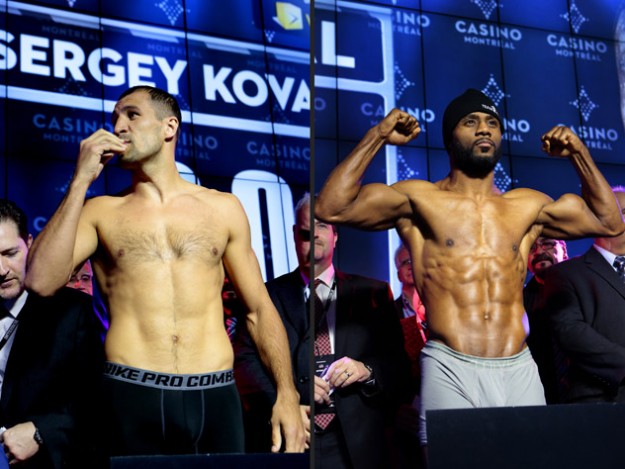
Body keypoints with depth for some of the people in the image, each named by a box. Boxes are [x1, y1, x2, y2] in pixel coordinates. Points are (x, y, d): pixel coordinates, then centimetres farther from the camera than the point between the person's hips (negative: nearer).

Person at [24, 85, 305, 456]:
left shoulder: (223, 208, 11)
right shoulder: (101, 212, 9)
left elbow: (260, 309, 11)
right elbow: (41, 281, -7)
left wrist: (288, 395, 1)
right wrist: (81, 181, -5)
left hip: (216, 394, 1)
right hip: (132, 397, -1)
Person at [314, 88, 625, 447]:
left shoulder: (528, 206, 17)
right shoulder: (419, 199, 6)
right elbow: (331, 208, -5)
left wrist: (579, 154, 17)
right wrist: (377, 137, -5)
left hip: (519, 369, 4)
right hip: (451, 371, -3)